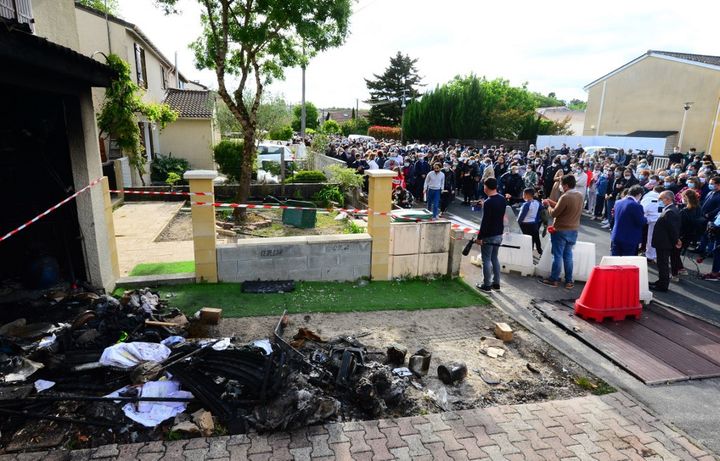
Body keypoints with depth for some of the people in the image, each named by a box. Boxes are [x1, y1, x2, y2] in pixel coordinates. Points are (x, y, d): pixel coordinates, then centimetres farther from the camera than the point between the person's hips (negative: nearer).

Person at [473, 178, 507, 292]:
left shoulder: (488, 202, -20)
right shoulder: (502, 199, 4)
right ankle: (496, 283, 23)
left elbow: (485, 222, -21)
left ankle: (487, 285, 8)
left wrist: (479, 237, -15)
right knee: (494, 258, 17)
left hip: (489, 236, -8)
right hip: (499, 234, 8)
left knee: (486, 260, 2)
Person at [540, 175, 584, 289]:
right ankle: (569, 281, 17)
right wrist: (552, 203, 13)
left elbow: (554, 213, -16)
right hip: (573, 230, 7)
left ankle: (554, 280, 11)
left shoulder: (565, 197, -21)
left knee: (558, 255, 2)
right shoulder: (580, 196, 4)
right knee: (568, 255, 13)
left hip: (561, 231, -7)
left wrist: (548, 205, 2)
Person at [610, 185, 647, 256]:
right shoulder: (636, 206, -18)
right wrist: (645, 218, 9)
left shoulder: (618, 202, 2)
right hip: (630, 240, -6)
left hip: (615, 237, 6)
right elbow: (642, 222, -13)